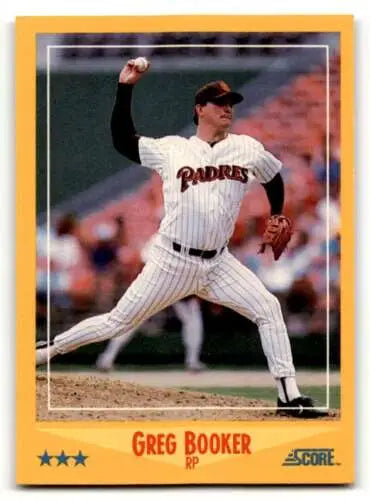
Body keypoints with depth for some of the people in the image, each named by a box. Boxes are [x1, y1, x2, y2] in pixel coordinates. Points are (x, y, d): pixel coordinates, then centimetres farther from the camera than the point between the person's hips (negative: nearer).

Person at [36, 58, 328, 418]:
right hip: (172, 261, -3)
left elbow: (274, 178, 22)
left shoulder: (247, 148, 5)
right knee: (118, 322, 0)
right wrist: (125, 88, -5)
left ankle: (289, 397, -7)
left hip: (218, 264, 3)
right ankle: (47, 351, 16)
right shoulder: (171, 149, 0)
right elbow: (122, 140, 2)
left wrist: (277, 219, 15)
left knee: (268, 308, -10)